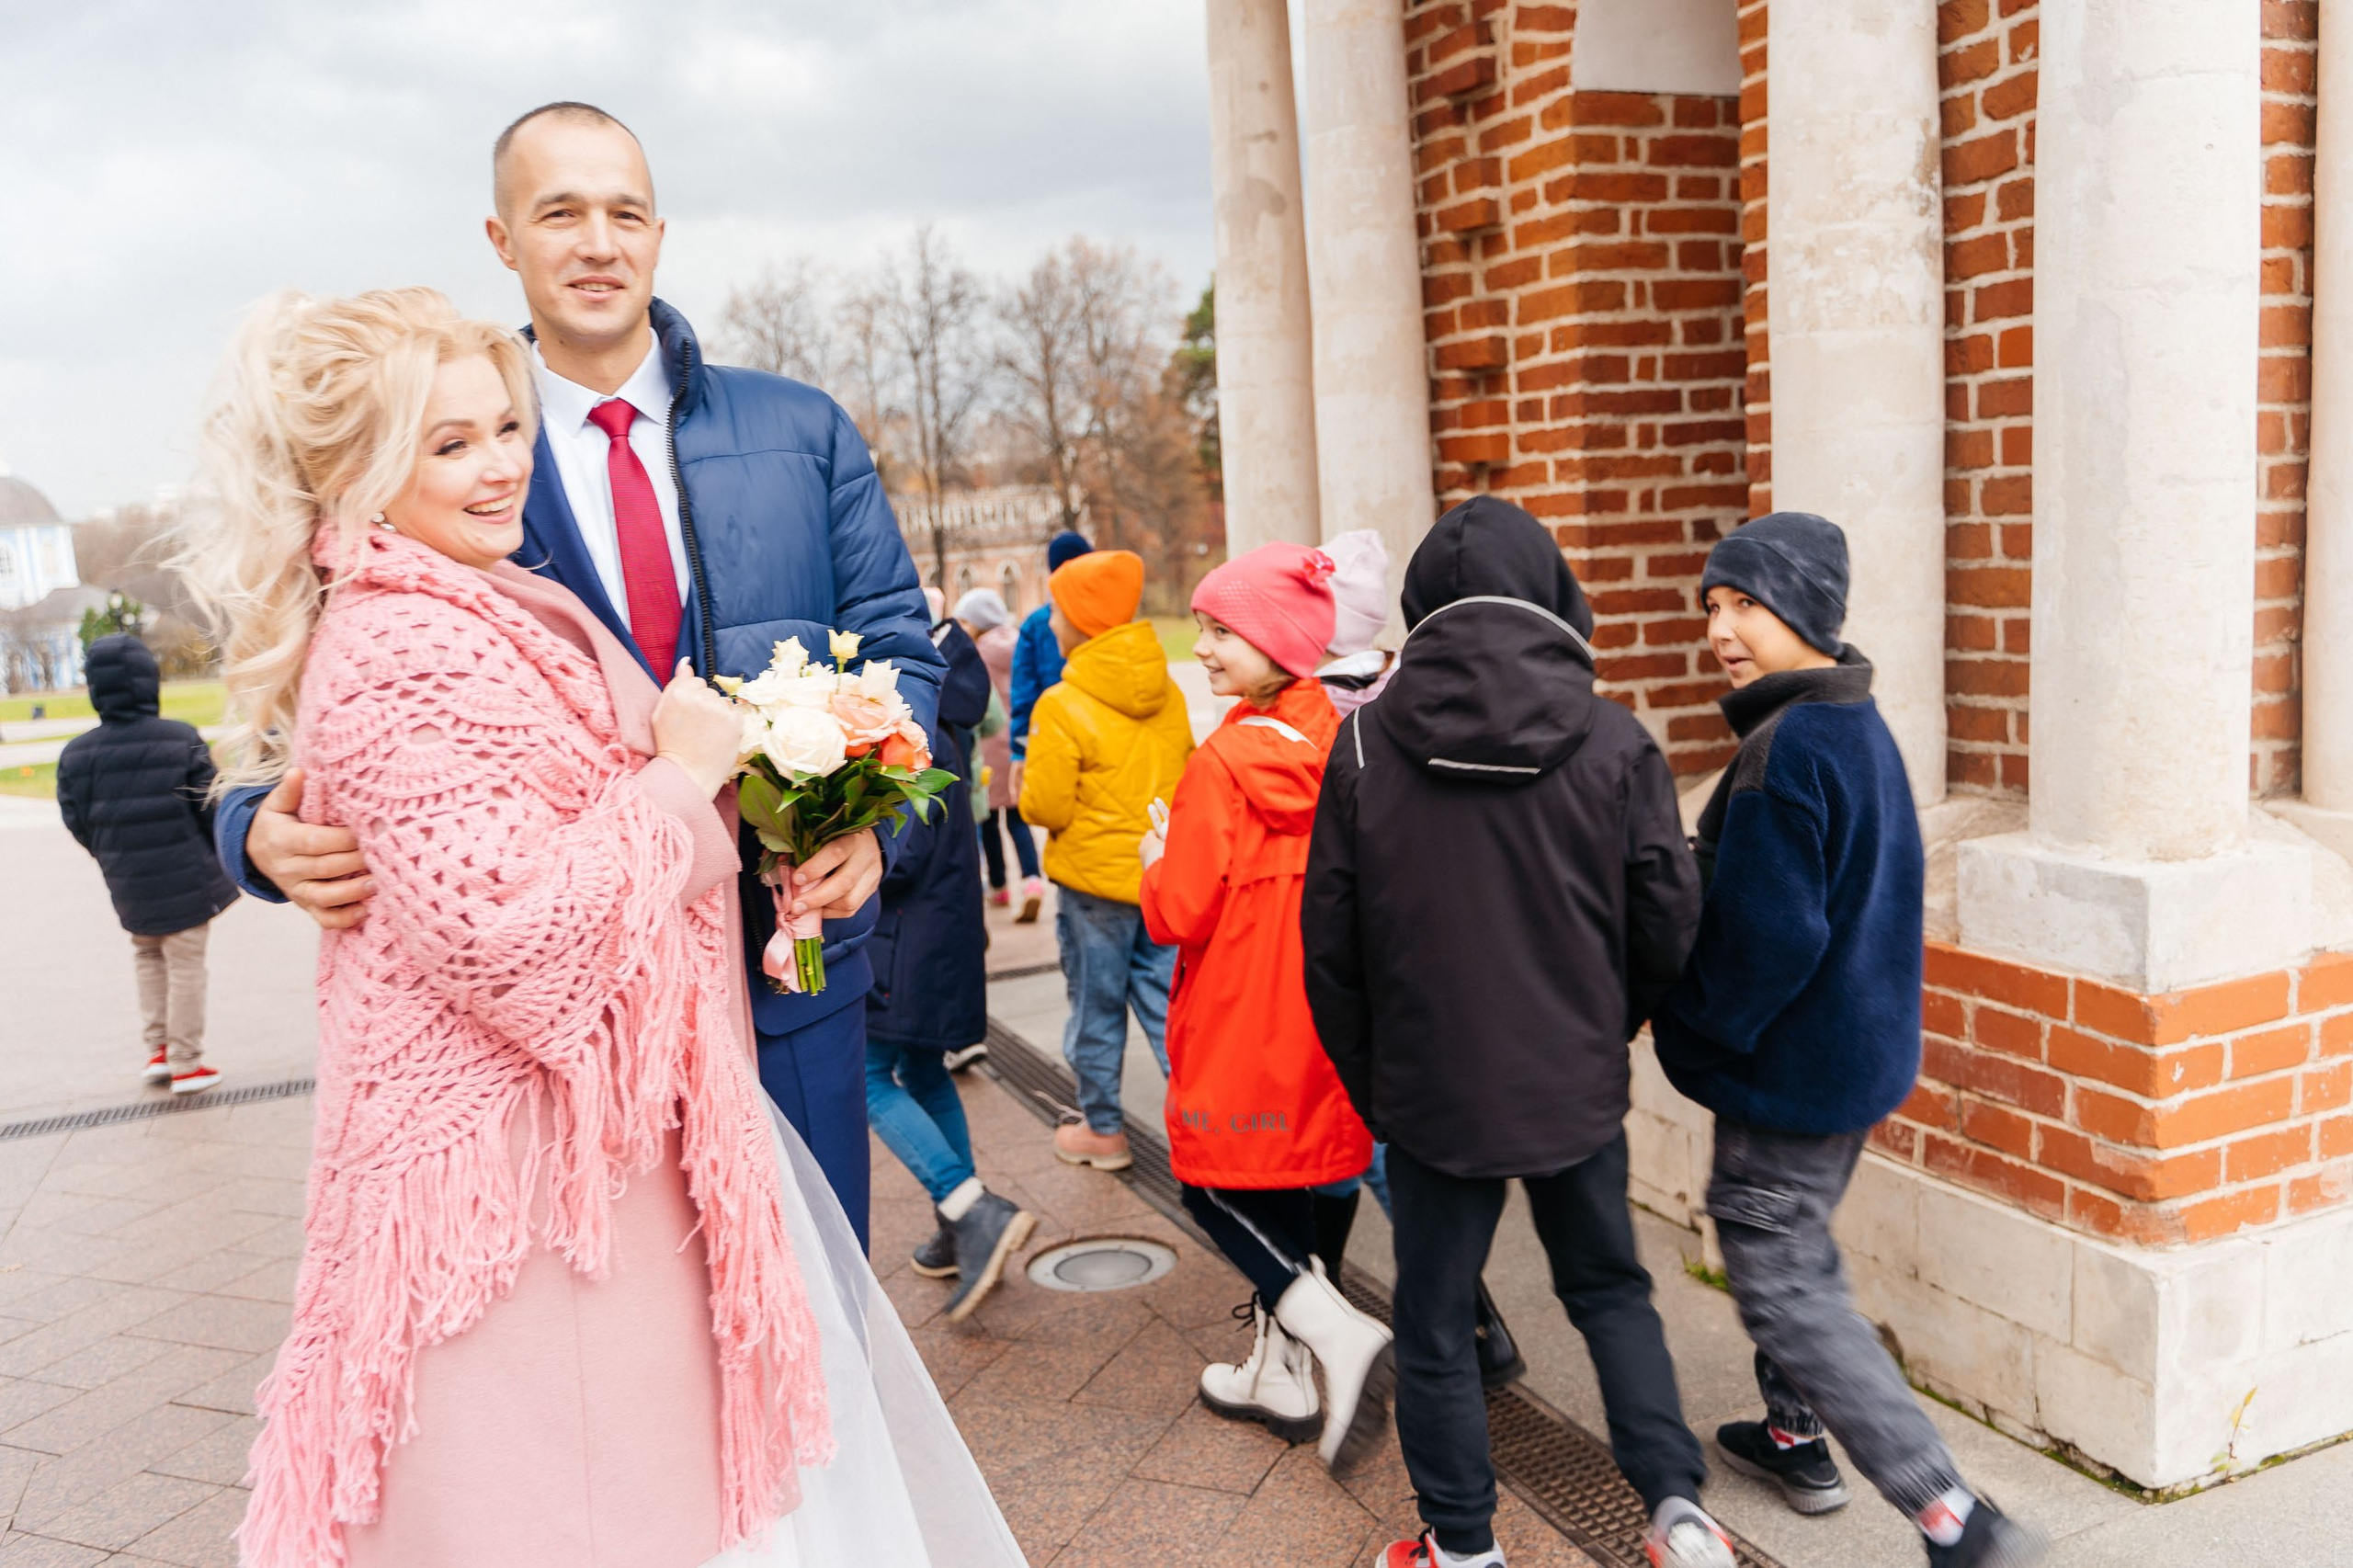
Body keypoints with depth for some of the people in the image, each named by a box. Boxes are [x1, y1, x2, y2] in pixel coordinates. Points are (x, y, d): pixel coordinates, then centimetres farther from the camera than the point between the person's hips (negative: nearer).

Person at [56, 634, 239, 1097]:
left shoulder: (76, 754, -5)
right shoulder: (181, 739, -14)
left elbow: (78, 824, 1)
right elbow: (211, 808, -10)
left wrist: (114, 858, 19)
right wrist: (215, 856, 9)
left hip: (128, 885, 3)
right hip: (186, 878, -3)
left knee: (147, 955, 24)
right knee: (186, 964, 6)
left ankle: (158, 1049, 24)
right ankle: (186, 1063, 13)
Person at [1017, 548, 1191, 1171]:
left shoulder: (1061, 706, -17)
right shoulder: (1168, 693, 2)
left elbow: (1045, 807, -17)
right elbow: (1188, 777, 10)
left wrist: (1026, 789, 4)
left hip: (1095, 875, -5)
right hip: (1166, 874, 5)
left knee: (1097, 1009, 10)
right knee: (1168, 1003, 12)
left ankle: (1102, 1130, 23)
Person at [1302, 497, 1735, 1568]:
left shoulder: (1365, 743, -9)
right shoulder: (1612, 740, -9)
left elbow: (1331, 945, -4)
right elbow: (1669, 925, -4)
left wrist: (1368, 1080, 9)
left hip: (1430, 1088, -1)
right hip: (1577, 1085, 2)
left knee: (1434, 1327, 15)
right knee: (1609, 1289, 24)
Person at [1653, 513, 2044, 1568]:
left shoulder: (1783, 749, -24)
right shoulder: (1864, 728, 7)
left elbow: (1768, 937, -26)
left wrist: (1698, 1031, -11)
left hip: (1788, 1070, -10)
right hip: (1862, 1049, 10)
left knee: (1784, 1290, 0)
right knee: (1793, 1256, 24)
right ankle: (1794, 1438, 41)